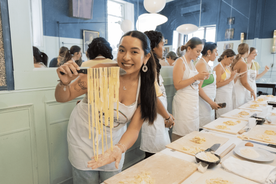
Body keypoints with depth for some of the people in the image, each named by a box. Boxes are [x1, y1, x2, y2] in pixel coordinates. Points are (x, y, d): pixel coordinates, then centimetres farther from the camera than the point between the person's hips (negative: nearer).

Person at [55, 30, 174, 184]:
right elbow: (63, 98, -15)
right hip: (85, 136, -2)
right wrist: (64, 83, -36)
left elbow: (134, 128, -13)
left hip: (114, 139, 3)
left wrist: (119, 149, -31)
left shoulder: (145, 88, -15)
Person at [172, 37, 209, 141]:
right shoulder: (180, 62, -9)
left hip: (194, 101, 8)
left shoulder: (192, 63, 15)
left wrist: (202, 78, 7)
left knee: (192, 132, 11)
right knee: (181, 135, -3)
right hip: (183, 102, -8)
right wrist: (196, 77, -18)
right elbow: (177, 85, -17)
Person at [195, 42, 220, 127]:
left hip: (208, 101, 10)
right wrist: (211, 102, -19)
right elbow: (198, 88, -21)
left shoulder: (206, 64, 15)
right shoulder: (201, 64, -14)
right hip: (203, 102, -9)